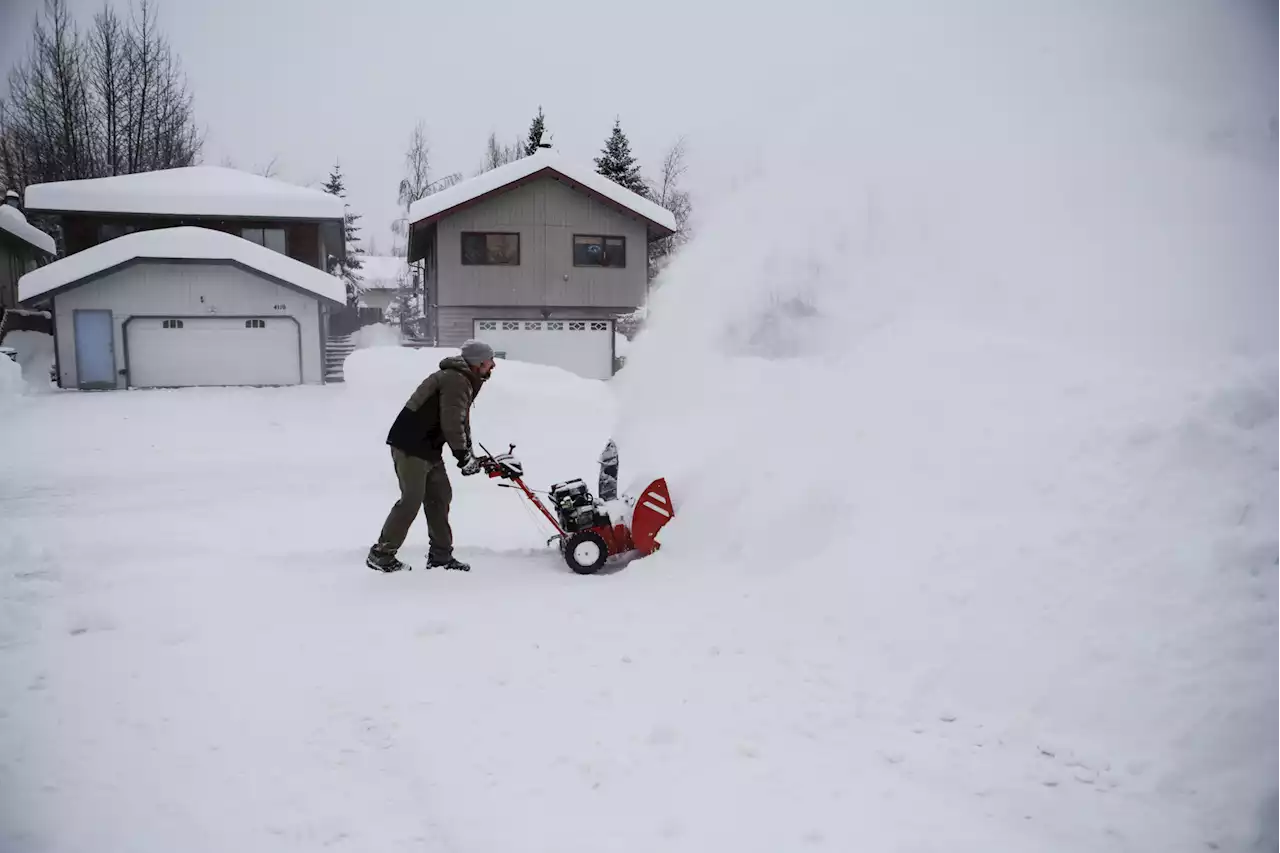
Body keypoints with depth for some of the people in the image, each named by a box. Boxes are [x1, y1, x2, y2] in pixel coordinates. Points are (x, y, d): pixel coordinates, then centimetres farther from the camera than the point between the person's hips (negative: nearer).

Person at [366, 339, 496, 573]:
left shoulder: (464, 380, 15)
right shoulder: (456, 381, -19)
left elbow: (461, 421, 20)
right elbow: (451, 424, -25)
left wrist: (469, 453, 12)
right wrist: (464, 456, -17)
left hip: (428, 448, 11)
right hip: (411, 446, -11)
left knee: (440, 496, 11)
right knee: (412, 500, -7)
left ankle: (440, 554, 18)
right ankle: (381, 554, 4)